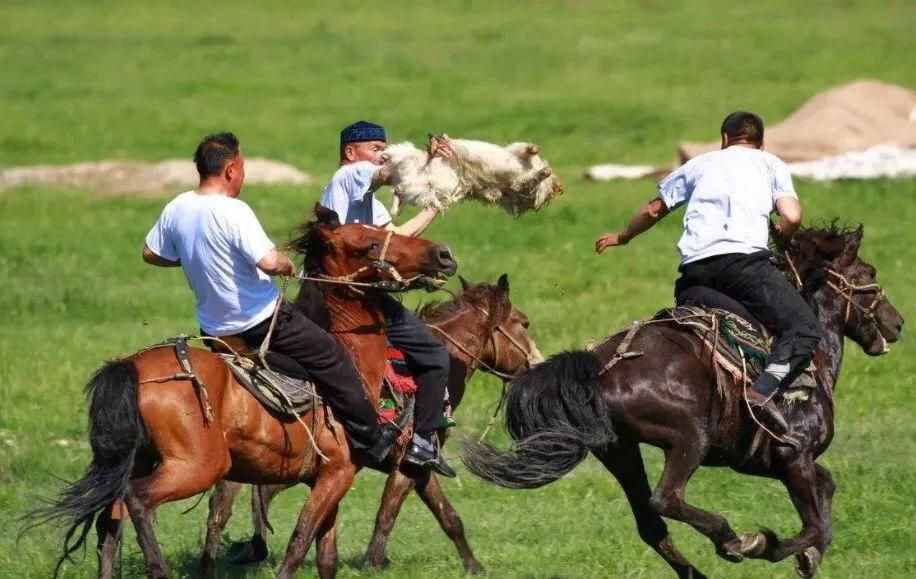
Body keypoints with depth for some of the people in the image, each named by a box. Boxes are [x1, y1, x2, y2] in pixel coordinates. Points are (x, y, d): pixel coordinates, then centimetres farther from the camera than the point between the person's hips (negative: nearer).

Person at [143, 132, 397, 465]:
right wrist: (288, 266, -9)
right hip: (261, 321, -8)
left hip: (213, 328, 8)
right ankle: (371, 443, 11)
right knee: (331, 359, 6)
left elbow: (151, 254, 12)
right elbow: (269, 262, -32)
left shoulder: (176, 209, -1)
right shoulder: (233, 211, -24)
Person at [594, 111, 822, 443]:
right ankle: (764, 391, -34)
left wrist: (622, 237, 56)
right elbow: (792, 217, 5)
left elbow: (653, 210, 38)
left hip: (694, 266, 4)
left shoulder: (699, 164, 30)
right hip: (744, 256, -4)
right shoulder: (770, 164, 21)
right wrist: (779, 240, 27)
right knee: (804, 329, -9)